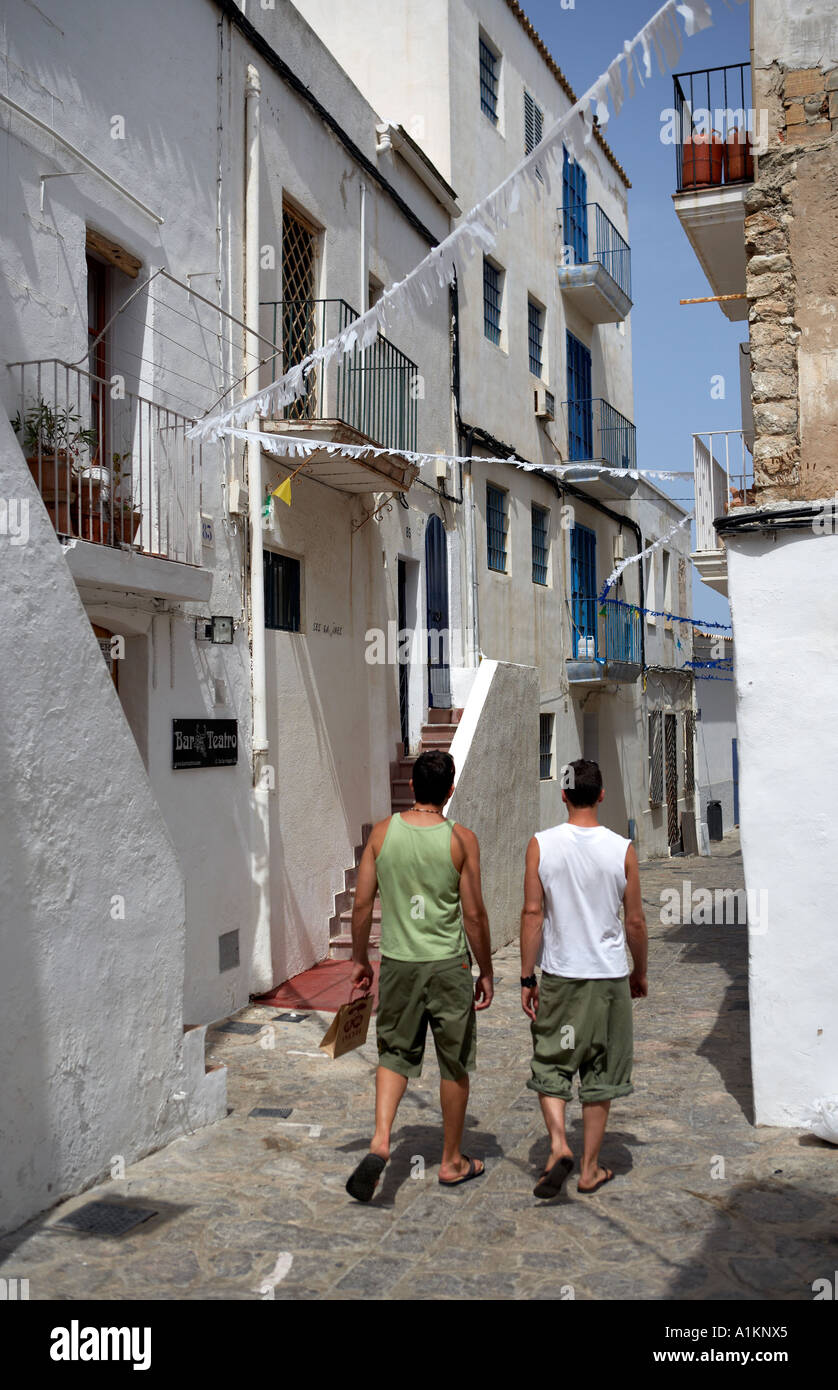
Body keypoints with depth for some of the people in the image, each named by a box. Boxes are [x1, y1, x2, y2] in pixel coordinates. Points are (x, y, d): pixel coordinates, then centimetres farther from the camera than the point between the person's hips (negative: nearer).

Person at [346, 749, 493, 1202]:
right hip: (448, 965, -2)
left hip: (398, 963, 2)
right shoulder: (460, 839, -10)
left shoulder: (383, 832, -3)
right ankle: (452, 1161, 25)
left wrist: (359, 960, 12)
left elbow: (362, 904, -1)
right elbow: (474, 914, -9)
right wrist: (486, 972, 2)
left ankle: (380, 1141, -3)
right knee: (454, 1063, 13)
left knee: (395, 1054, 17)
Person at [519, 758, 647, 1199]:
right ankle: (590, 1169, 18)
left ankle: (558, 1145, -5)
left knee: (550, 1064, 14)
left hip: (558, 976, 0)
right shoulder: (622, 849, -6)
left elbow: (533, 913, -7)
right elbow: (635, 921, -1)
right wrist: (640, 973, 14)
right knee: (599, 1075, 11)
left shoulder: (541, 845, -6)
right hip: (609, 977, 0)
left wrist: (527, 977, -1)